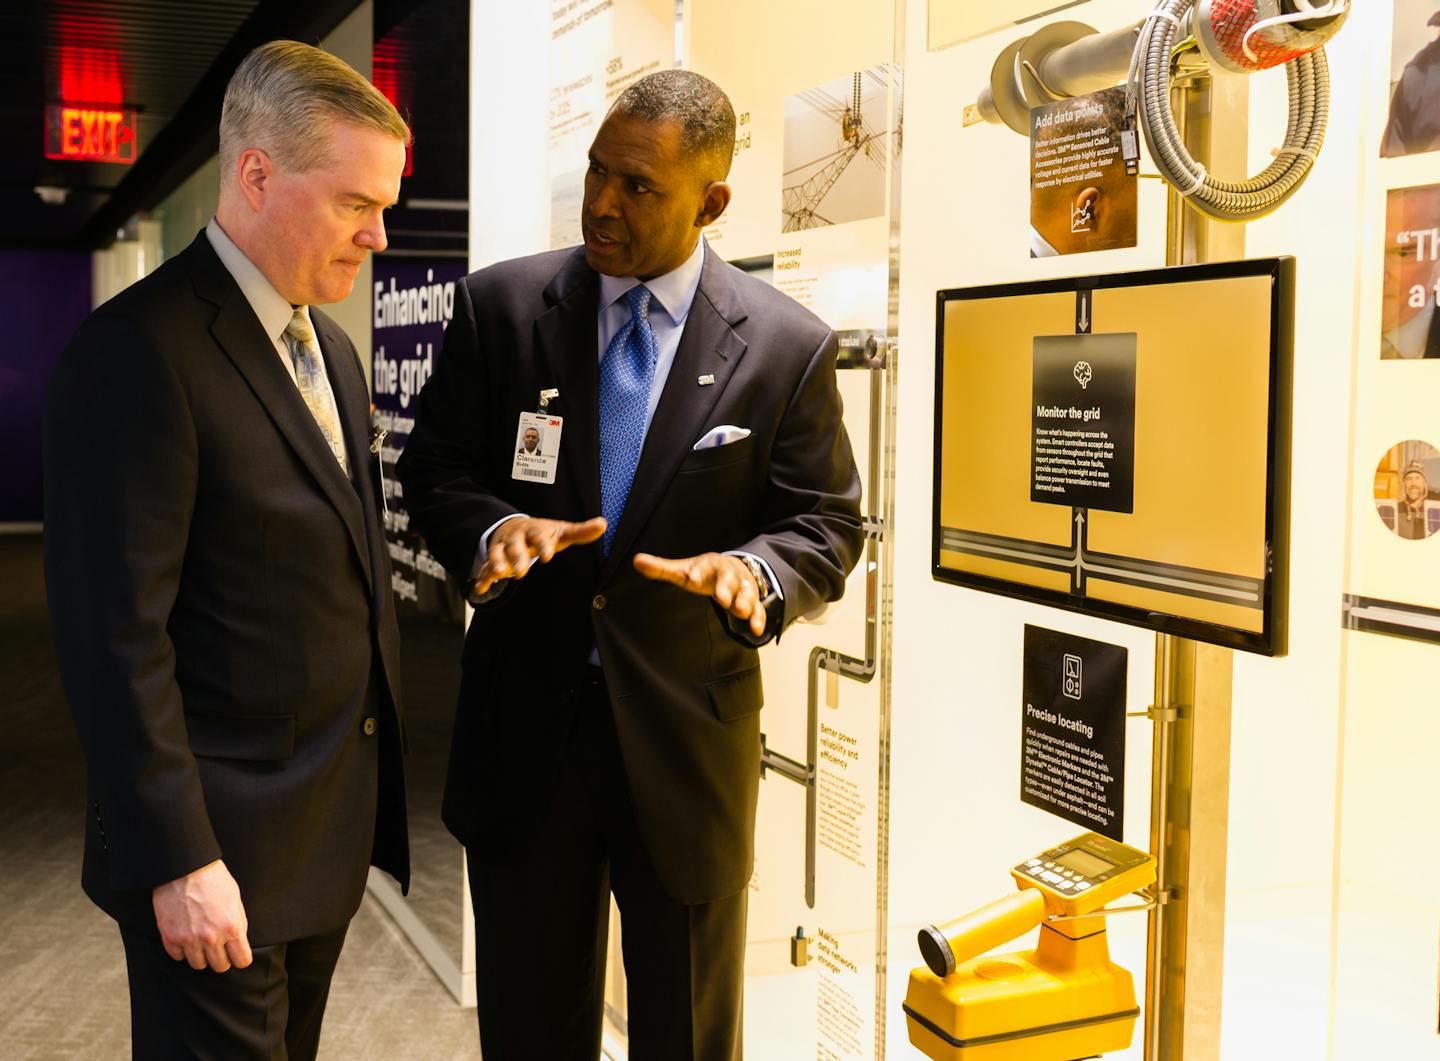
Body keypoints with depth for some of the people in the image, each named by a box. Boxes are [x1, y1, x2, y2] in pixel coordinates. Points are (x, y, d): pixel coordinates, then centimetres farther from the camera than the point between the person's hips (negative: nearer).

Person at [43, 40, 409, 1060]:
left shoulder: (334, 352, 11)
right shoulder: (141, 348, -16)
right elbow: (116, 632, -19)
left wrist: (373, 784, 15)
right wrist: (176, 860, -19)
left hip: (329, 834, 8)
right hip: (218, 849, -8)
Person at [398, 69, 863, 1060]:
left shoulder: (789, 346, -7)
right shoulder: (500, 305, -2)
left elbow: (826, 525, -3)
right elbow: (434, 468, 3)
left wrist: (752, 569, -25)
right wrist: (491, 527, -20)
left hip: (687, 732, -1)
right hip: (523, 725, 2)